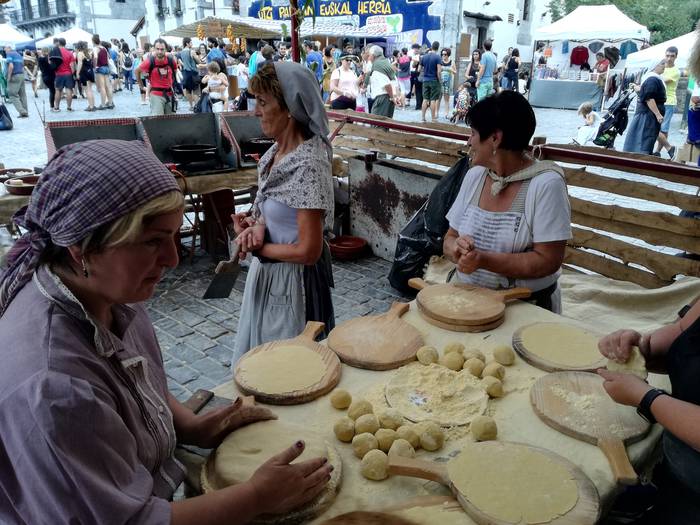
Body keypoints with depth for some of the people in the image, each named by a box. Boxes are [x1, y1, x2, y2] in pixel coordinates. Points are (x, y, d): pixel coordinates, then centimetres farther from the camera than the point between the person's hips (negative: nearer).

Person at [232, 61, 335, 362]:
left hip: (291, 281, -8)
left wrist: (256, 246, -11)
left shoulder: (308, 166, -26)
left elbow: (308, 252, -25)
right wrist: (258, 226, -10)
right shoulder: (277, 151, 0)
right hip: (266, 272, 8)